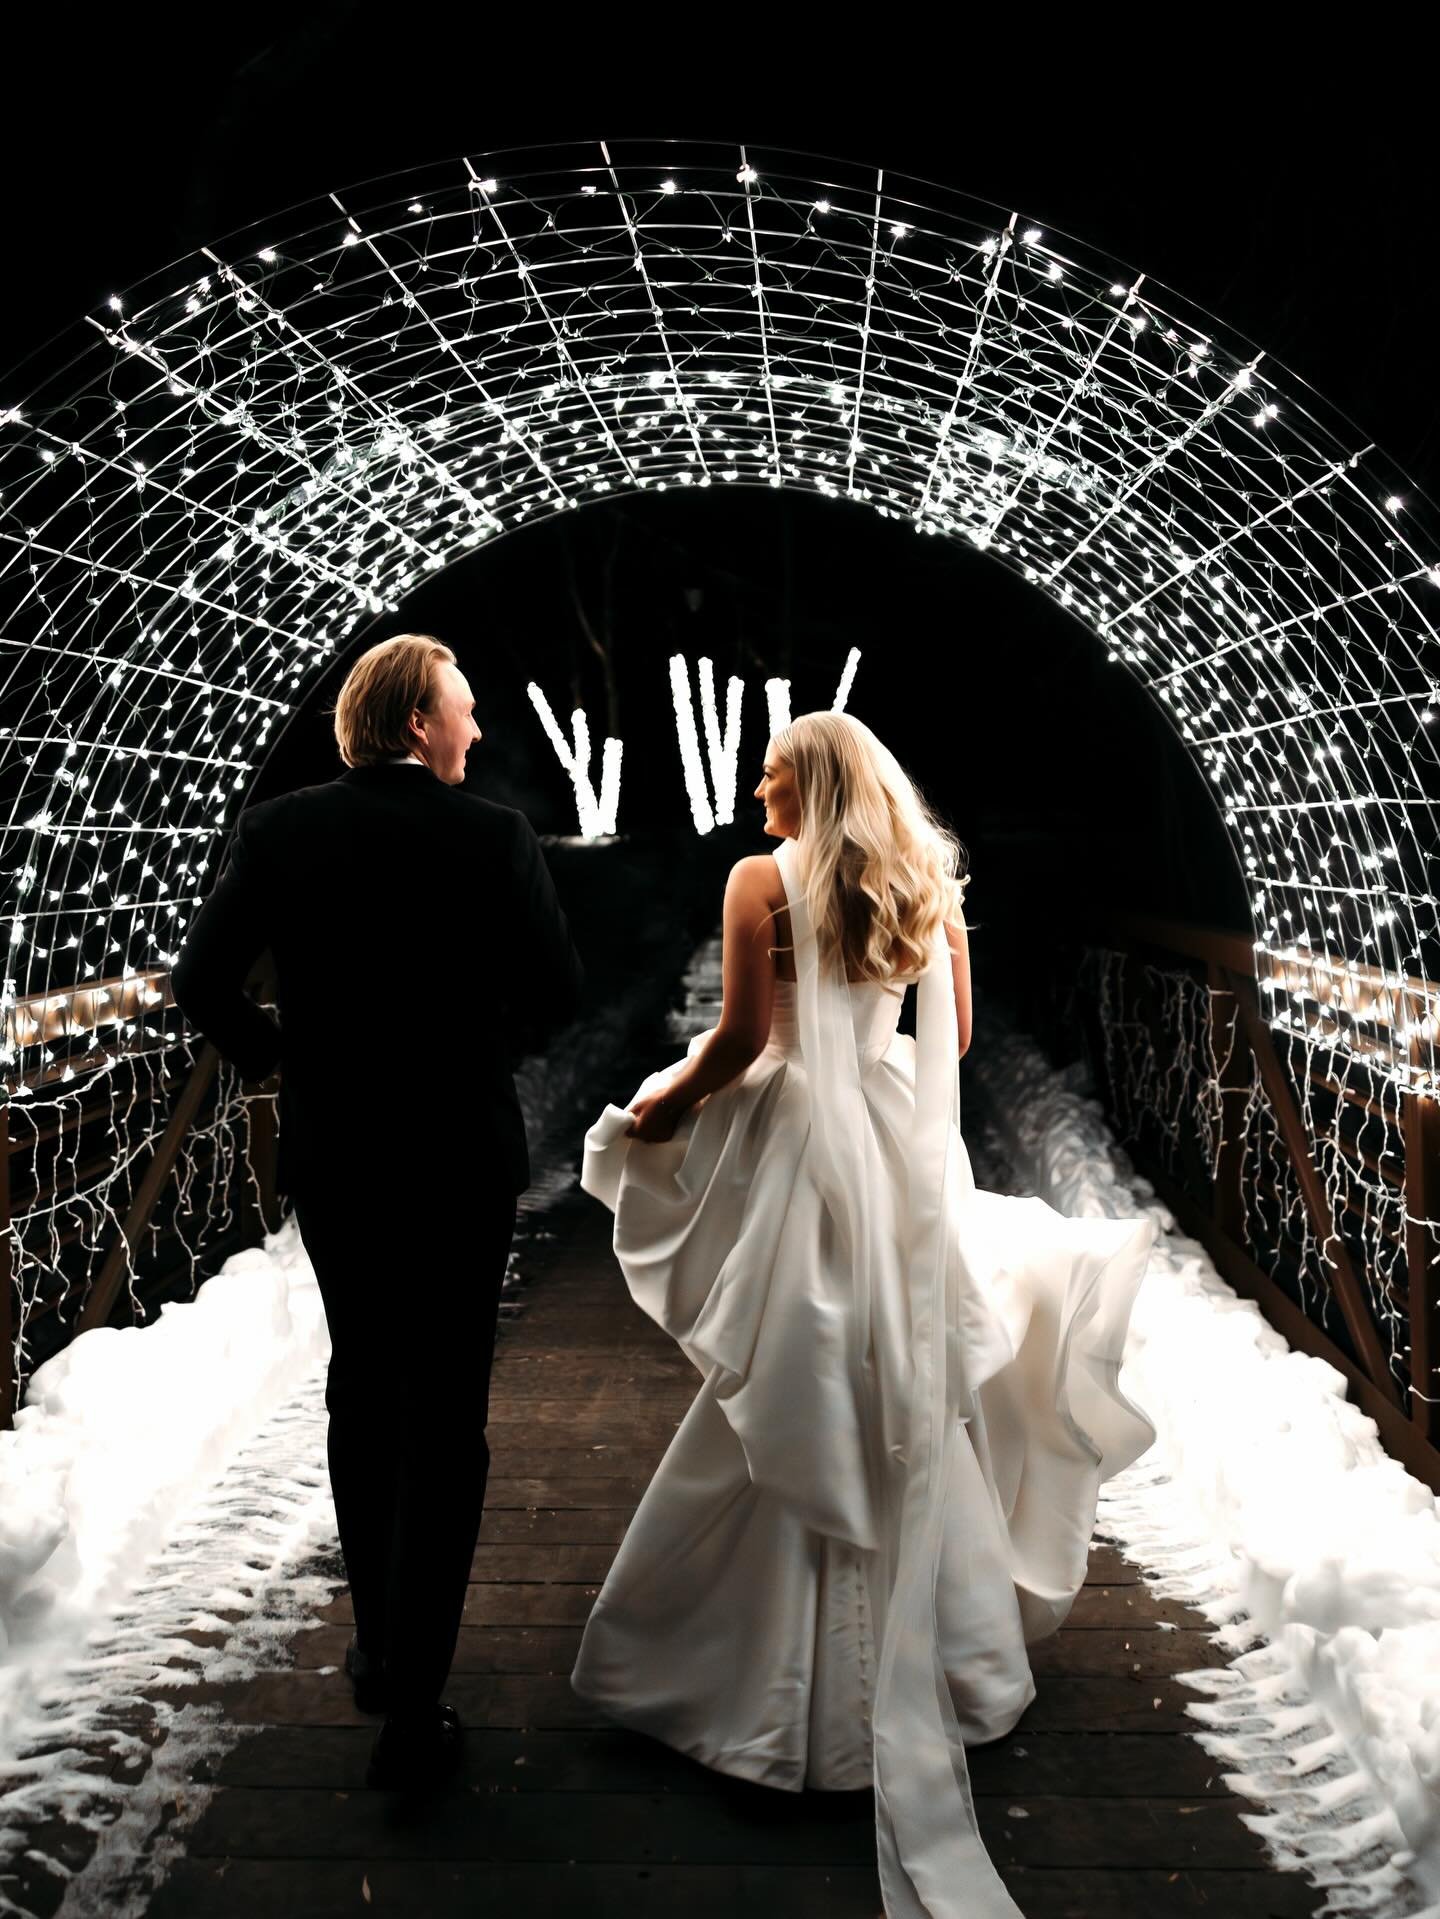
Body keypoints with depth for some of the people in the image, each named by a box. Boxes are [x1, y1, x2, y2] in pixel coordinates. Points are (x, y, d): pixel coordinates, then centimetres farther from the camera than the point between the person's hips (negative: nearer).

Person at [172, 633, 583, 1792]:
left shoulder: (281, 830, -4)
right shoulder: (493, 835, -12)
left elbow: (203, 984, -6)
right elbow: (556, 991, -12)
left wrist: (273, 1057, 11)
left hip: (330, 1156, 4)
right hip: (461, 1162, -3)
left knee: (362, 1394, 22)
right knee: (443, 1424, 6)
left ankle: (378, 1644, 35)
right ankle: (413, 1708, 10)